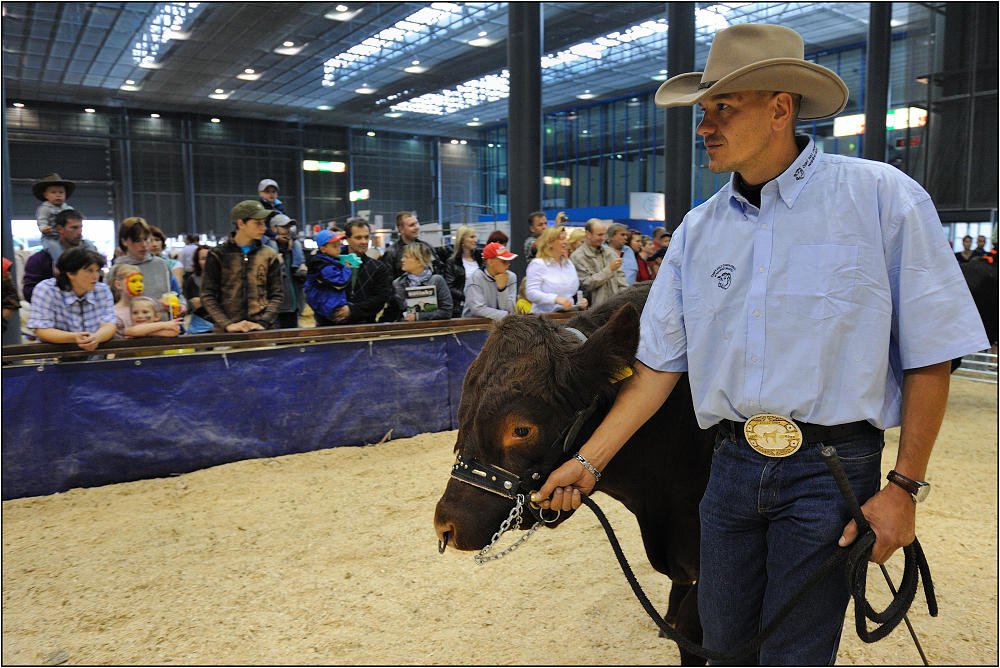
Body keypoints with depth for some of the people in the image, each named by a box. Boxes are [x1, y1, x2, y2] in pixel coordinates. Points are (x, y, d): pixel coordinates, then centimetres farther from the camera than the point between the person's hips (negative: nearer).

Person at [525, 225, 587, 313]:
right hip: (545, 315, -6)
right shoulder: (537, 264, -4)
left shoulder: (569, 263, 18)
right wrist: (557, 299, -25)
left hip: (569, 315, 6)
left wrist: (581, 301, 6)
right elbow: (531, 293, -14)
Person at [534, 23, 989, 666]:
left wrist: (905, 487, -10)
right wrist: (588, 461, 2)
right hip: (733, 464, 4)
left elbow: (930, 359, -6)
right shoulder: (698, 229, 4)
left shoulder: (883, 198, -8)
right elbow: (660, 363, 5)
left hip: (831, 468, -4)